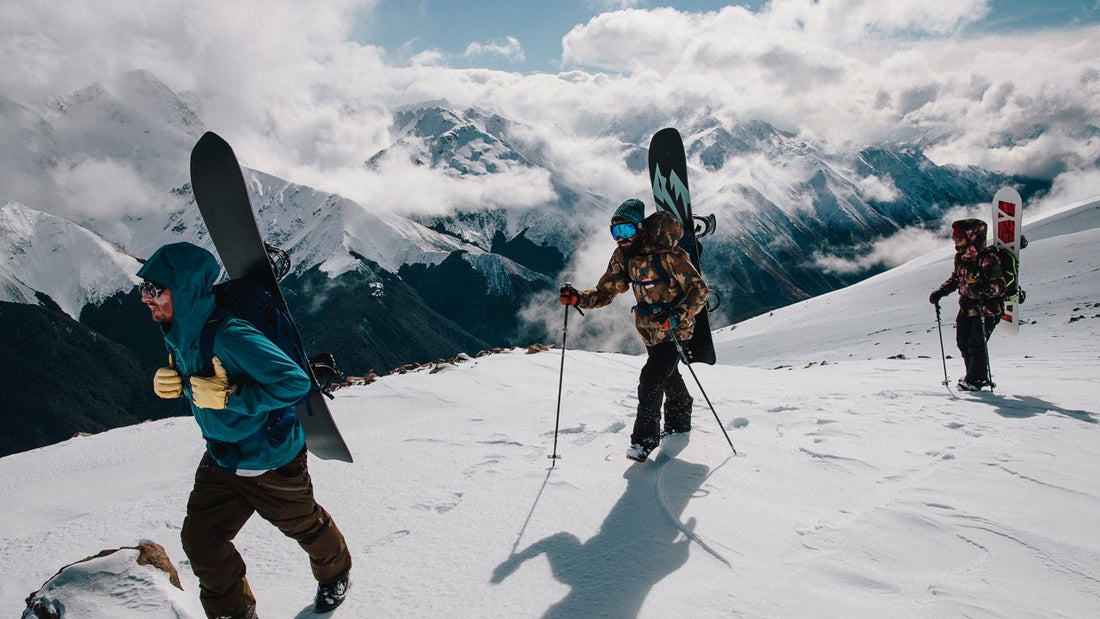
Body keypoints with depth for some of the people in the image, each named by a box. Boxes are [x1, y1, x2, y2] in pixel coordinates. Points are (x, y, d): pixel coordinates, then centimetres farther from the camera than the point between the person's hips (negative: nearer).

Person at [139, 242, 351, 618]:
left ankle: (335, 573, 50)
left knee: (303, 525, 18)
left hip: (271, 460, -7)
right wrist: (172, 381, -8)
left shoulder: (229, 337, -34)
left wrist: (228, 396, -34)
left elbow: (295, 382, -36)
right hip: (221, 459, 7)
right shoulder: (178, 333, -7)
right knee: (200, 541, 5)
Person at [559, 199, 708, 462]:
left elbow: (699, 290, -23)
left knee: (651, 378, -17)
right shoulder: (622, 256, -5)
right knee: (669, 376, 24)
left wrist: (676, 316, -37)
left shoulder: (668, 253, -26)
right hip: (650, 330, 7)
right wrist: (578, 299, -19)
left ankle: (645, 438, -2)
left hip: (674, 329, -7)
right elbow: (605, 292, -1)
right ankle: (679, 423, 46)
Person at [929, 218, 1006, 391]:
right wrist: (941, 291, 6)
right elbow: (955, 278, 19)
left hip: (988, 310, -8)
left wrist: (983, 289, -42)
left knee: (976, 344, -6)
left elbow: (999, 286, -25)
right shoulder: (960, 257, 4)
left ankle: (975, 380, 10)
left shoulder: (988, 260, -21)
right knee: (963, 342, 9)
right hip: (967, 307, 8)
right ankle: (978, 376, 26)